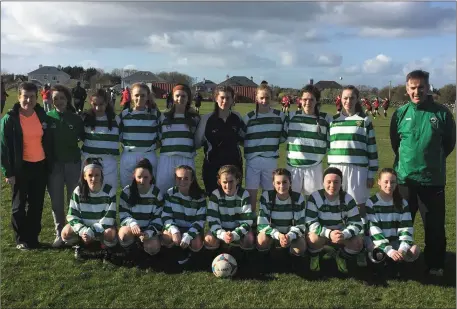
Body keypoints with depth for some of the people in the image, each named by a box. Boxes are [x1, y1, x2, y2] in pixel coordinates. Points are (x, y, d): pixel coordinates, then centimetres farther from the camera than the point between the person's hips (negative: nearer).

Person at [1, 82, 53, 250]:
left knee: (37, 204, 12)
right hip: (21, 167, -4)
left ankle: (33, 238, 25)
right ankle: (21, 240, 22)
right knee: (19, 205, 8)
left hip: (40, 166, 4)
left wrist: (50, 165, 9)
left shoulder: (42, 115, 2)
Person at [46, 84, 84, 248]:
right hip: (54, 164, 0)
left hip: (73, 163, 0)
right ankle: (59, 234, 18)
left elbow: (83, 137, 13)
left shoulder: (76, 119, 1)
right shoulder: (47, 117, -1)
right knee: (56, 201, 6)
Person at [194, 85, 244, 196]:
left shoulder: (237, 118, 2)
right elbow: (197, 142, 1)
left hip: (234, 165, 2)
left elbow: (243, 140, 15)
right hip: (212, 166, -2)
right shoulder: (207, 118, -5)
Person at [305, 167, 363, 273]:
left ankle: (341, 257, 8)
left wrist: (344, 234, -36)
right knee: (313, 238, -36)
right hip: (321, 234, -2)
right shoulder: (315, 197, -19)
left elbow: (356, 224, -15)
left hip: (342, 234, 3)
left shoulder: (348, 199, -12)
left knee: (358, 242, -24)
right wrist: (329, 233, -40)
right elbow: (310, 223, -25)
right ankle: (314, 257, 0)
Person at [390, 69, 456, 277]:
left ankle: (435, 265, 23)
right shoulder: (400, 114, -2)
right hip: (404, 179, 2)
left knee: (435, 226, 7)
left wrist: (434, 160, 8)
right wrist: (407, 160, 11)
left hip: (433, 180, -1)